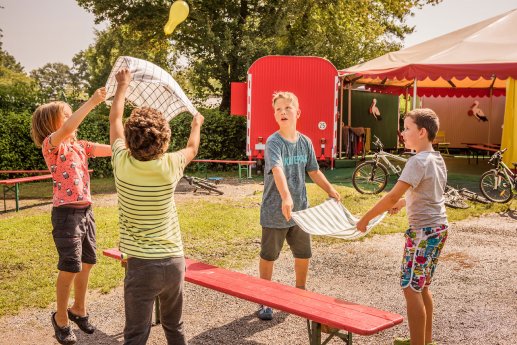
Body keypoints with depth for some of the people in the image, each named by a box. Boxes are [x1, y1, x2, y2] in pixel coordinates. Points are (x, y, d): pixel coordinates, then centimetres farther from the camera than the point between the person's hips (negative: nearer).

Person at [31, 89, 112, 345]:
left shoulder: (80, 145, 12)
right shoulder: (51, 144, -9)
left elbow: (111, 149, 7)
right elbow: (67, 129, -31)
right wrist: (92, 101, -30)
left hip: (86, 211, 7)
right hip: (67, 213, -7)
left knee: (86, 264, 16)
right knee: (70, 268, 0)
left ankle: (79, 309, 35)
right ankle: (61, 318, 20)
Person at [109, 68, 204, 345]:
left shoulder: (122, 164, -9)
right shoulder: (170, 166, -6)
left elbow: (115, 119, 9)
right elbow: (192, 149, 19)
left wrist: (122, 85, 24)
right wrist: (196, 124, 39)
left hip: (141, 265, -2)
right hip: (174, 262, 3)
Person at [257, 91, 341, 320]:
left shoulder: (305, 142, 3)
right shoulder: (273, 142, -17)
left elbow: (313, 171, 16)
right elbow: (277, 171, -34)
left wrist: (330, 190, 16)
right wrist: (286, 198, -48)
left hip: (300, 210, 5)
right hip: (274, 213, -5)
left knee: (304, 255, 16)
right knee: (268, 256, 9)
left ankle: (300, 293, 39)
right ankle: (265, 301, 25)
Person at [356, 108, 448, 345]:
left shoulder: (418, 161, -18)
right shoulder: (437, 159, 9)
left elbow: (392, 196, -22)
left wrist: (365, 218, -15)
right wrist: (403, 202, 19)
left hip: (423, 231, -9)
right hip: (439, 228, 9)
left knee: (411, 288, -3)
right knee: (422, 287, 18)